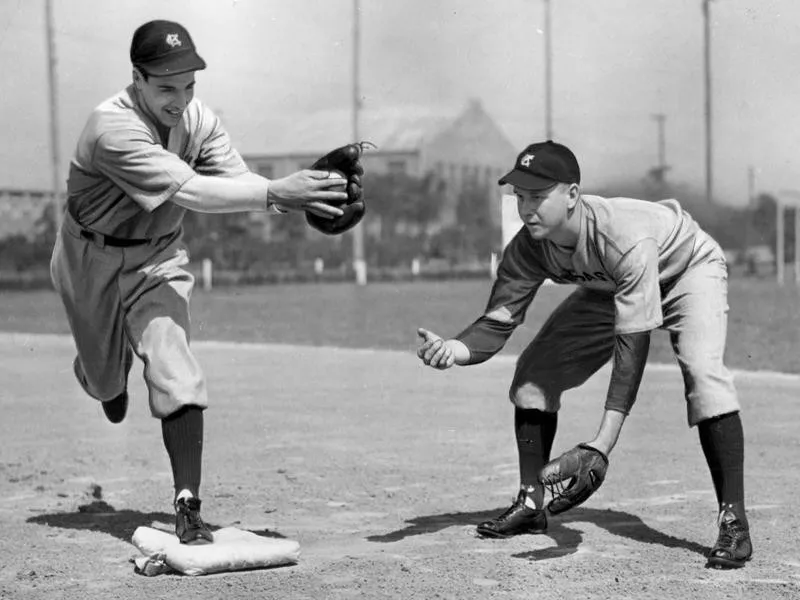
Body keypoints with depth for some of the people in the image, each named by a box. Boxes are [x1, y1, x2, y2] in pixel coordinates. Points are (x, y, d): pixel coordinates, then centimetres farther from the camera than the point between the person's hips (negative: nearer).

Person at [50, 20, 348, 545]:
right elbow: (188, 191, -41)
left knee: (175, 373, -15)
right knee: (106, 379, 15)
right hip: (93, 259, -3)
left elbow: (238, 181, -20)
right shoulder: (113, 128, -31)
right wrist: (275, 192, -50)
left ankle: (188, 508, -14)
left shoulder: (199, 120, -11)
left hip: (160, 255, 3)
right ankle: (106, 371, 55)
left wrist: (298, 197, -40)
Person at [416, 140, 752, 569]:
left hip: (689, 270, -6)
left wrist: (602, 444, -50)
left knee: (702, 371, -31)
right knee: (534, 369, -4)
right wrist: (452, 349, -48)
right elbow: (497, 324, -23)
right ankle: (531, 505, 9)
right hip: (609, 288, 6)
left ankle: (733, 522, -25)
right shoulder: (527, 248, -25)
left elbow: (632, 345, -44)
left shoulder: (625, 239, -43)